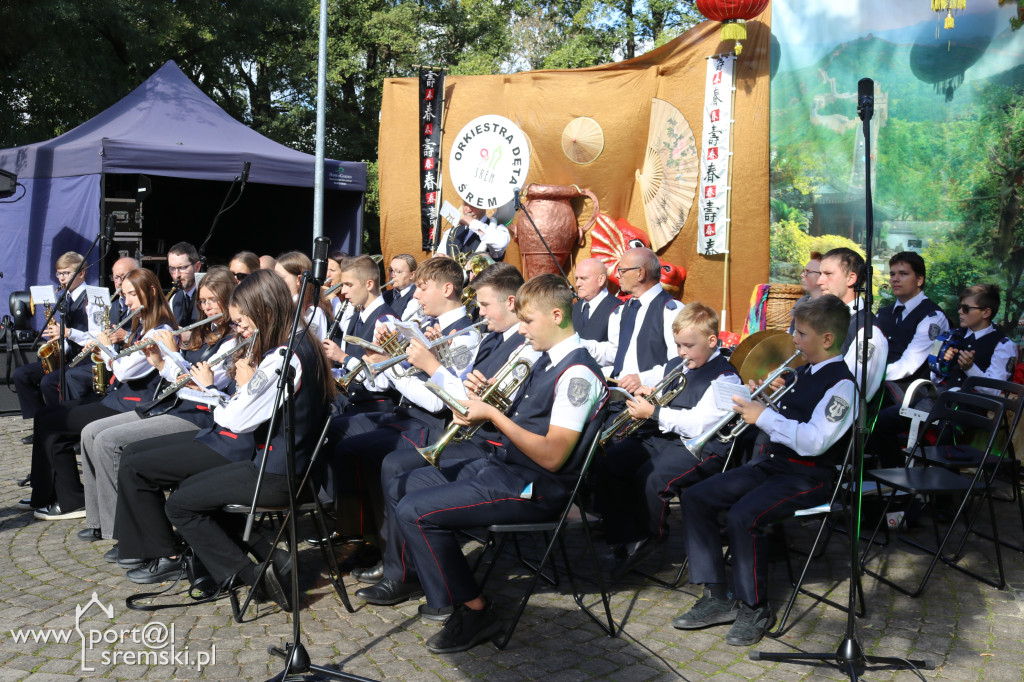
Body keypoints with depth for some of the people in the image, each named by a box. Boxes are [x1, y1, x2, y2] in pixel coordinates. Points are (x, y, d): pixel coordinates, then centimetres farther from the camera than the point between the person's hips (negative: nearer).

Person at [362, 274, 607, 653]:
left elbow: (552, 456, -25)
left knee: (415, 511, -21)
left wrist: (493, 415, -19)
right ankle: (414, 573, 34)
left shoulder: (578, 374, -19)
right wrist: (485, 401, -1)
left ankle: (473, 611, -8)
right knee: (399, 490, 12)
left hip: (534, 487, -10)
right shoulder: (547, 361, 12)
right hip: (500, 465, 10)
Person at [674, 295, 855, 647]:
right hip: (769, 462, 9)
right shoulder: (803, 372, 14)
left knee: (742, 517, -32)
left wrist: (764, 416, -22)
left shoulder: (841, 384, -14)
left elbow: (814, 441, -26)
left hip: (808, 478, -9)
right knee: (695, 498, -3)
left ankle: (754, 608, -9)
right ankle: (718, 598, 2)